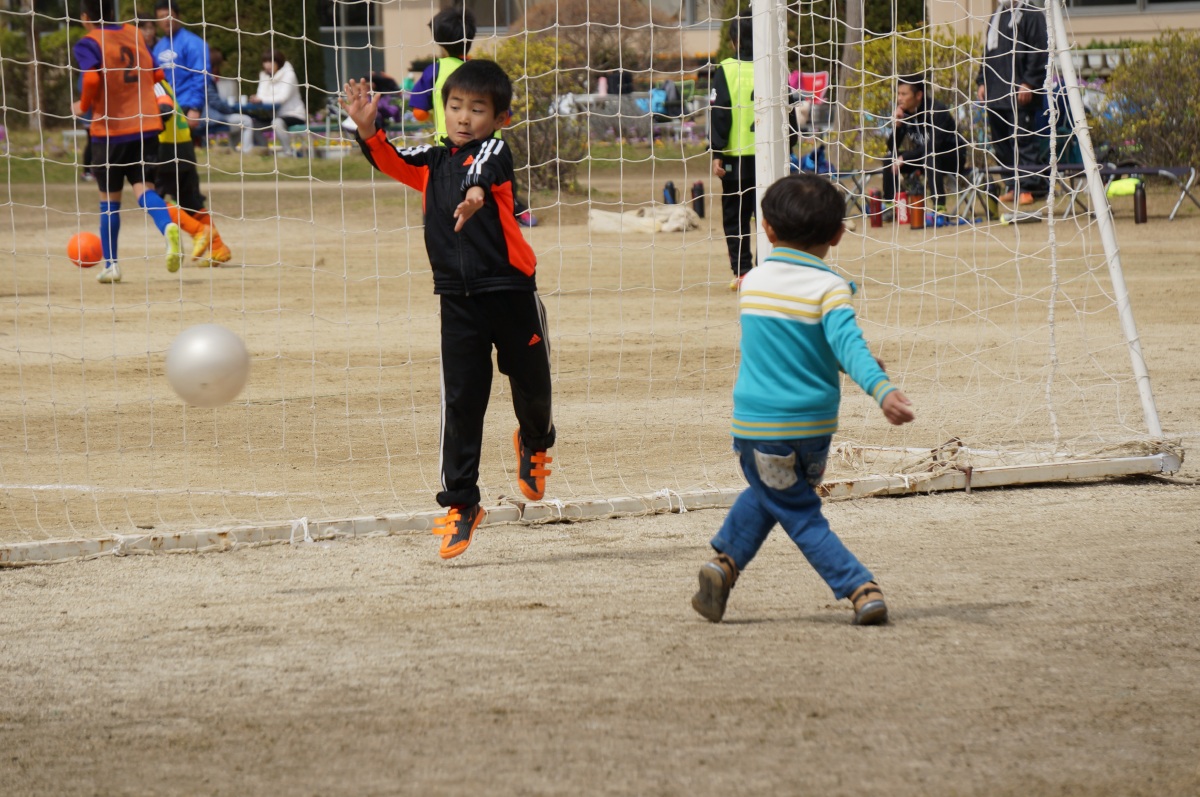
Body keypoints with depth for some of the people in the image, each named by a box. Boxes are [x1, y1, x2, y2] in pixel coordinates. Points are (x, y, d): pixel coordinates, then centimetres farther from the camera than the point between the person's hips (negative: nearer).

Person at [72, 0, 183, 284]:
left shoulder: (88, 44, -7)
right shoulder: (135, 35, 10)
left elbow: (92, 78, -24)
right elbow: (157, 74, 14)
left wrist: (83, 106, -7)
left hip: (110, 130, -3)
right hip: (146, 127, 3)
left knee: (109, 198, 11)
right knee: (144, 188, -2)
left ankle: (110, 264, 18)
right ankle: (168, 227, -33)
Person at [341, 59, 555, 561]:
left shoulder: (495, 151, -7)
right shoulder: (433, 162, 8)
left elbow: (485, 169, -29)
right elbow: (391, 161, 0)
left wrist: (477, 191, -53)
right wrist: (367, 129, -20)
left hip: (510, 293, -3)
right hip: (458, 299, 3)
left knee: (531, 386, 14)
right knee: (460, 401, -1)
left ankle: (535, 443, 48)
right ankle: (461, 504, 4)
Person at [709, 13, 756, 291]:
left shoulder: (726, 71, -4)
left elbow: (719, 115, -7)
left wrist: (716, 154, -5)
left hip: (735, 156, -2)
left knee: (734, 216, 5)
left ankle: (742, 271, -3)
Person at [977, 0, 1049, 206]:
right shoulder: (997, 17, 21)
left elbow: (1039, 52, -11)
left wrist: (1029, 83, -17)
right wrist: (982, 81, 16)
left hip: (1021, 96, -8)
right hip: (996, 94, 8)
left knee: (1022, 139, -10)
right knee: (1001, 144, 7)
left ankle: (1031, 186, -7)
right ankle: (1014, 186, 13)